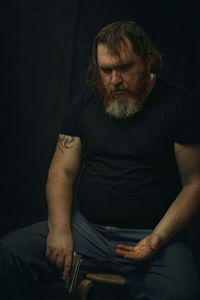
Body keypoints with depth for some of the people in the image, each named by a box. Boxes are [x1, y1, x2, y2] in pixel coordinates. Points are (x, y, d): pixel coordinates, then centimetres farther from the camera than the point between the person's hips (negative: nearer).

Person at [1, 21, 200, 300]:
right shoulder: (84, 104, 10)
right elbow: (62, 172, 8)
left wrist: (157, 240, -16)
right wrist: (60, 229, -10)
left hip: (153, 233, -3)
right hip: (86, 227, 4)